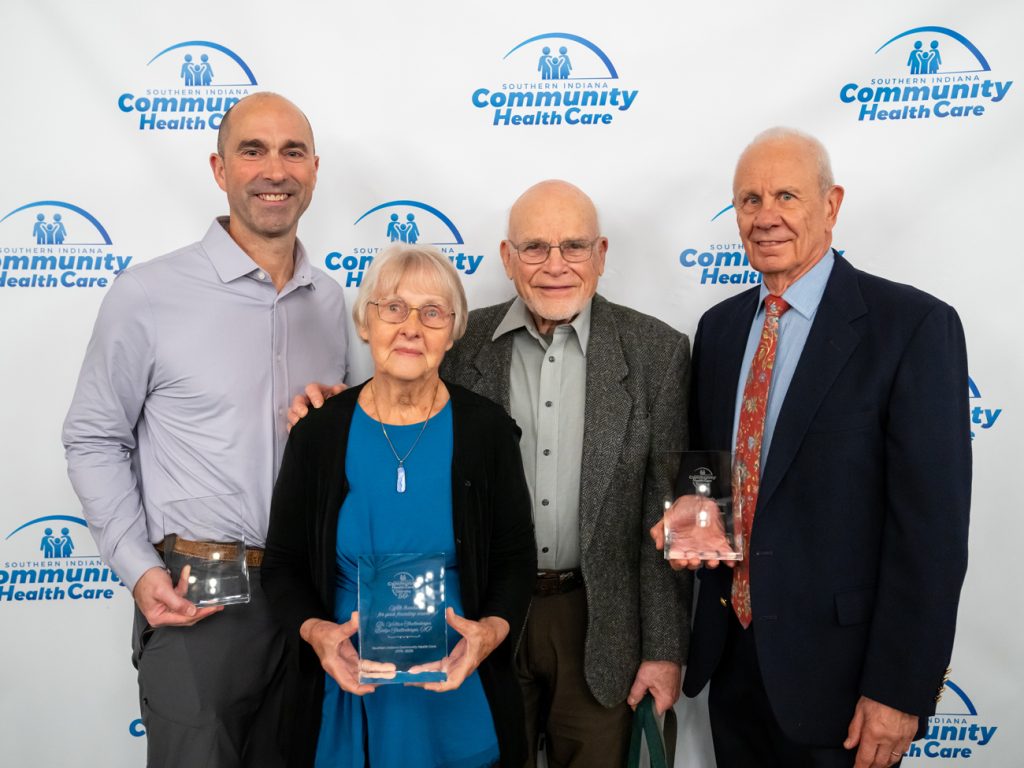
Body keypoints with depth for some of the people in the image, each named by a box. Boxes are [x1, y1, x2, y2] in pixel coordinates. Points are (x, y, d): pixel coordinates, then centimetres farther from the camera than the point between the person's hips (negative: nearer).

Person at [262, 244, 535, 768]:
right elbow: (282, 564, 2)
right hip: (346, 695, 1)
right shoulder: (319, 433, -6)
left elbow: (516, 560, 0)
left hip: (460, 698, 0)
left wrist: (494, 628, -19)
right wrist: (314, 630, -16)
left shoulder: (488, 429, -7)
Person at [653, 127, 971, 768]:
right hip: (729, 651, 6)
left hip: (836, 661, -5)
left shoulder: (914, 325, -13)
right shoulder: (719, 326, 6)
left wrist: (900, 692, -15)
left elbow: (932, 526, -15)